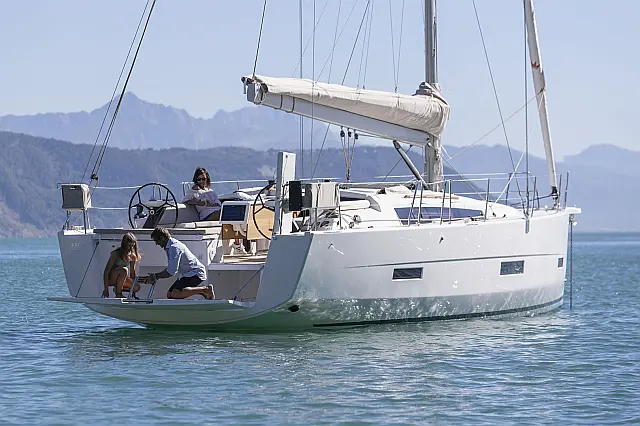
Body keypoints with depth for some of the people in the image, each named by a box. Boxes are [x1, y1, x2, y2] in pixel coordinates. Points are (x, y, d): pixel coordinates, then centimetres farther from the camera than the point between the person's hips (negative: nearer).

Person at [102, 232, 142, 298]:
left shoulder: (132, 256, -4)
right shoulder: (116, 254, -20)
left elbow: (132, 273, 5)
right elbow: (106, 272, -22)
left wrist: (133, 293, 6)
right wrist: (106, 289, -27)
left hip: (120, 279, 6)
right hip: (110, 279, -6)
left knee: (137, 287, -19)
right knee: (124, 270, -35)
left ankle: (117, 289, 7)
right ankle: (118, 294, -23)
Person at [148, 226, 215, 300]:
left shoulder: (174, 248, -21)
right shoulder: (169, 247, 11)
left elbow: (171, 272, -24)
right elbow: (170, 268, 18)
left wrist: (156, 276, -14)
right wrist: (155, 275, 6)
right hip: (188, 274, 11)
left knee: (176, 294, -26)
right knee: (170, 295, 7)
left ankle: (206, 289, -14)